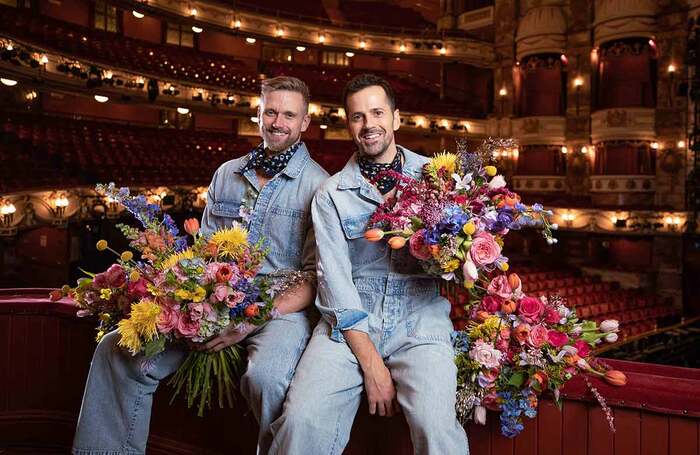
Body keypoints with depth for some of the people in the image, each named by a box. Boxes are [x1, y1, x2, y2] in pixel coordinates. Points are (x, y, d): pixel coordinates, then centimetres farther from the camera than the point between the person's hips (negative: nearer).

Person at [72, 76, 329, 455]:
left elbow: (316, 275, -9)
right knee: (117, 350, -7)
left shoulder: (319, 185, -4)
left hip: (284, 308, -5)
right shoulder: (227, 174, 14)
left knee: (266, 376, -36)